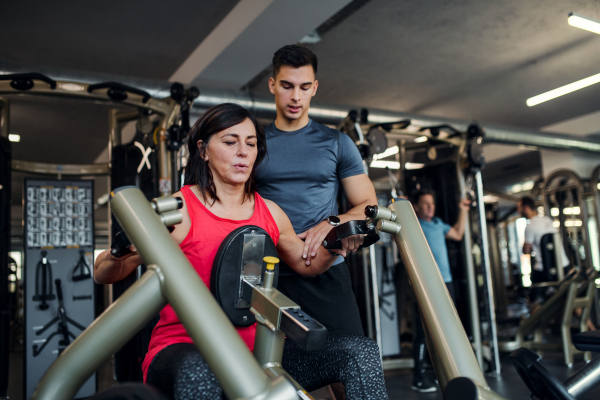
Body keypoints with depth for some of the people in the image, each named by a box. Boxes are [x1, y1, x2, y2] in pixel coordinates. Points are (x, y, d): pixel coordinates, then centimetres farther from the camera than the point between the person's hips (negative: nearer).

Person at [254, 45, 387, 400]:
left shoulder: (336, 143, 10)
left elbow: (368, 208, 8)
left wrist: (332, 224, -11)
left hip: (325, 274, -1)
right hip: (268, 277, 1)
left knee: (357, 367, -12)